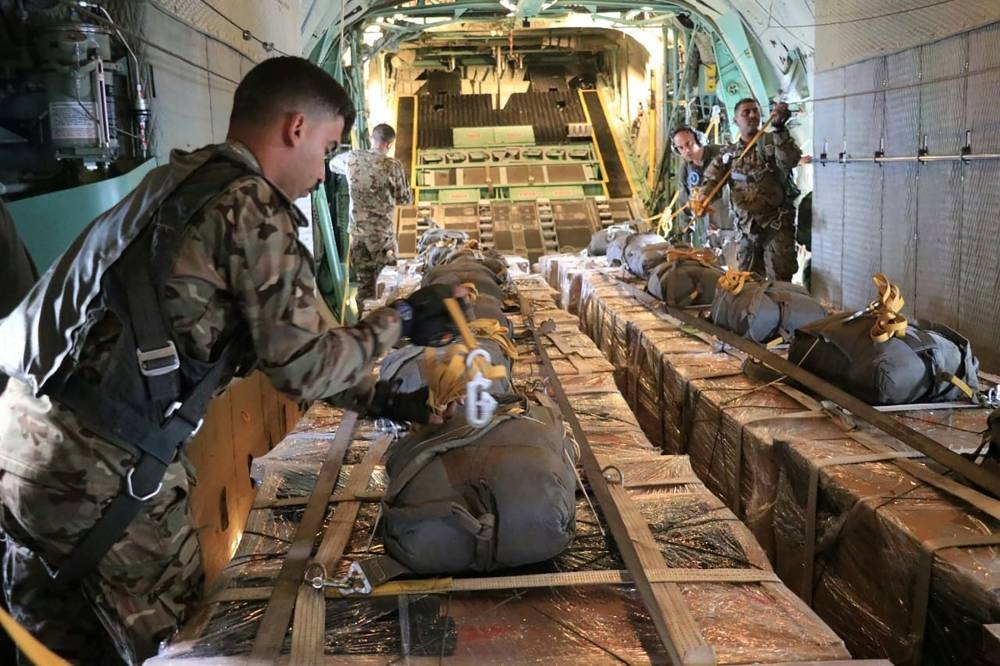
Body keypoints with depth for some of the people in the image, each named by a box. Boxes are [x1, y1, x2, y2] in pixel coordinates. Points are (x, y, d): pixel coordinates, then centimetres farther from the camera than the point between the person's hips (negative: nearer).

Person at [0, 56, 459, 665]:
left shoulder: (182, 184, 17)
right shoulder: (252, 205, -12)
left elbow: (269, 342, 21)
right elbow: (301, 365, -10)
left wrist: (374, 397, 22)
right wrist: (398, 321, 4)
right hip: (99, 469, -9)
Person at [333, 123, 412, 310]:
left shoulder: (352, 158, 1)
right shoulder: (393, 166, -10)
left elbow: (333, 162, 25)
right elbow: (406, 199, -2)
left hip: (357, 231, 4)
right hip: (382, 232, -4)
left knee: (364, 283, 10)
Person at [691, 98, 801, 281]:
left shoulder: (772, 142, -1)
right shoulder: (729, 153, 11)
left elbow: (789, 161, -20)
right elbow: (711, 179, 1)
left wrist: (779, 128, -33)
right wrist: (702, 196, -21)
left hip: (777, 225, -4)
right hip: (747, 227, 4)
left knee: (778, 283, -8)